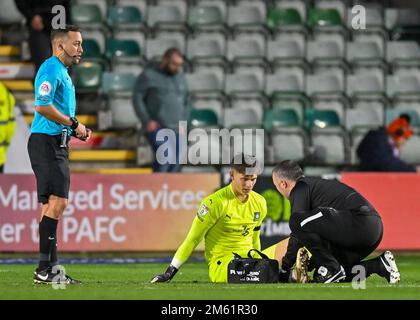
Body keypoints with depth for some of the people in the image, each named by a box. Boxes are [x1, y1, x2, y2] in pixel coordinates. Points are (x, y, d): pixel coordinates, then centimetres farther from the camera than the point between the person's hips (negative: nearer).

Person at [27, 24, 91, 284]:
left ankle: (50, 268, 13)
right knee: (57, 202, -15)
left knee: (53, 205, 10)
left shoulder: (63, 72, 22)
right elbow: (42, 106, -23)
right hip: (47, 143, -11)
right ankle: (45, 268, -15)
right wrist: (73, 123, -15)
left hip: (57, 144, 11)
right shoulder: (51, 69, -11)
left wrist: (75, 129, 14)